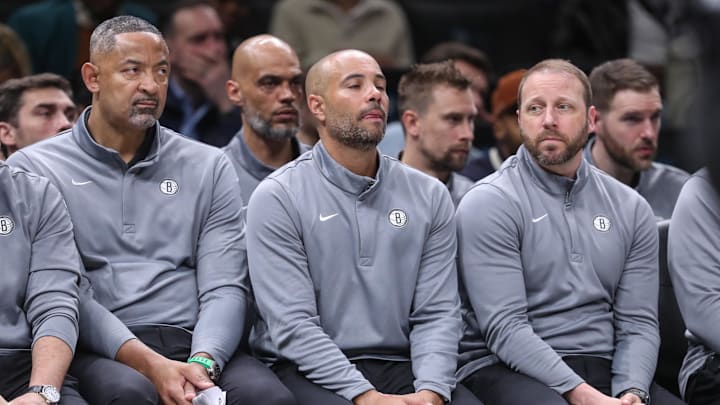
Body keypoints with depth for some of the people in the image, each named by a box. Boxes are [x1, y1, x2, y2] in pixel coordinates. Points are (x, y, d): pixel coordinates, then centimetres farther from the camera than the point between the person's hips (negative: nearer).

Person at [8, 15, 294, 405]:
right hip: (97, 354, -2)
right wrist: (149, 364, -18)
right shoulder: (33, 168, 7)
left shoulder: (209, 168, 16)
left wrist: (202, 363, -15)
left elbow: (224, 288, 6)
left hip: (194, 345, 2)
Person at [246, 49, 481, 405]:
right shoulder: (277, 198, -2)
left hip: (399, 367, 3)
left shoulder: (429, 197, 11)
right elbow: (292, 325, -10)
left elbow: (437, 313, 5)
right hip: (309, 371, -3)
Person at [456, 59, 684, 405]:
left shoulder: (631, 209, 13)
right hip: (509, 370, -4)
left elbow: (638, 323, 9)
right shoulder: (489, 203, -3)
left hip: (604, 370, 4)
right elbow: (504, 327, -12)